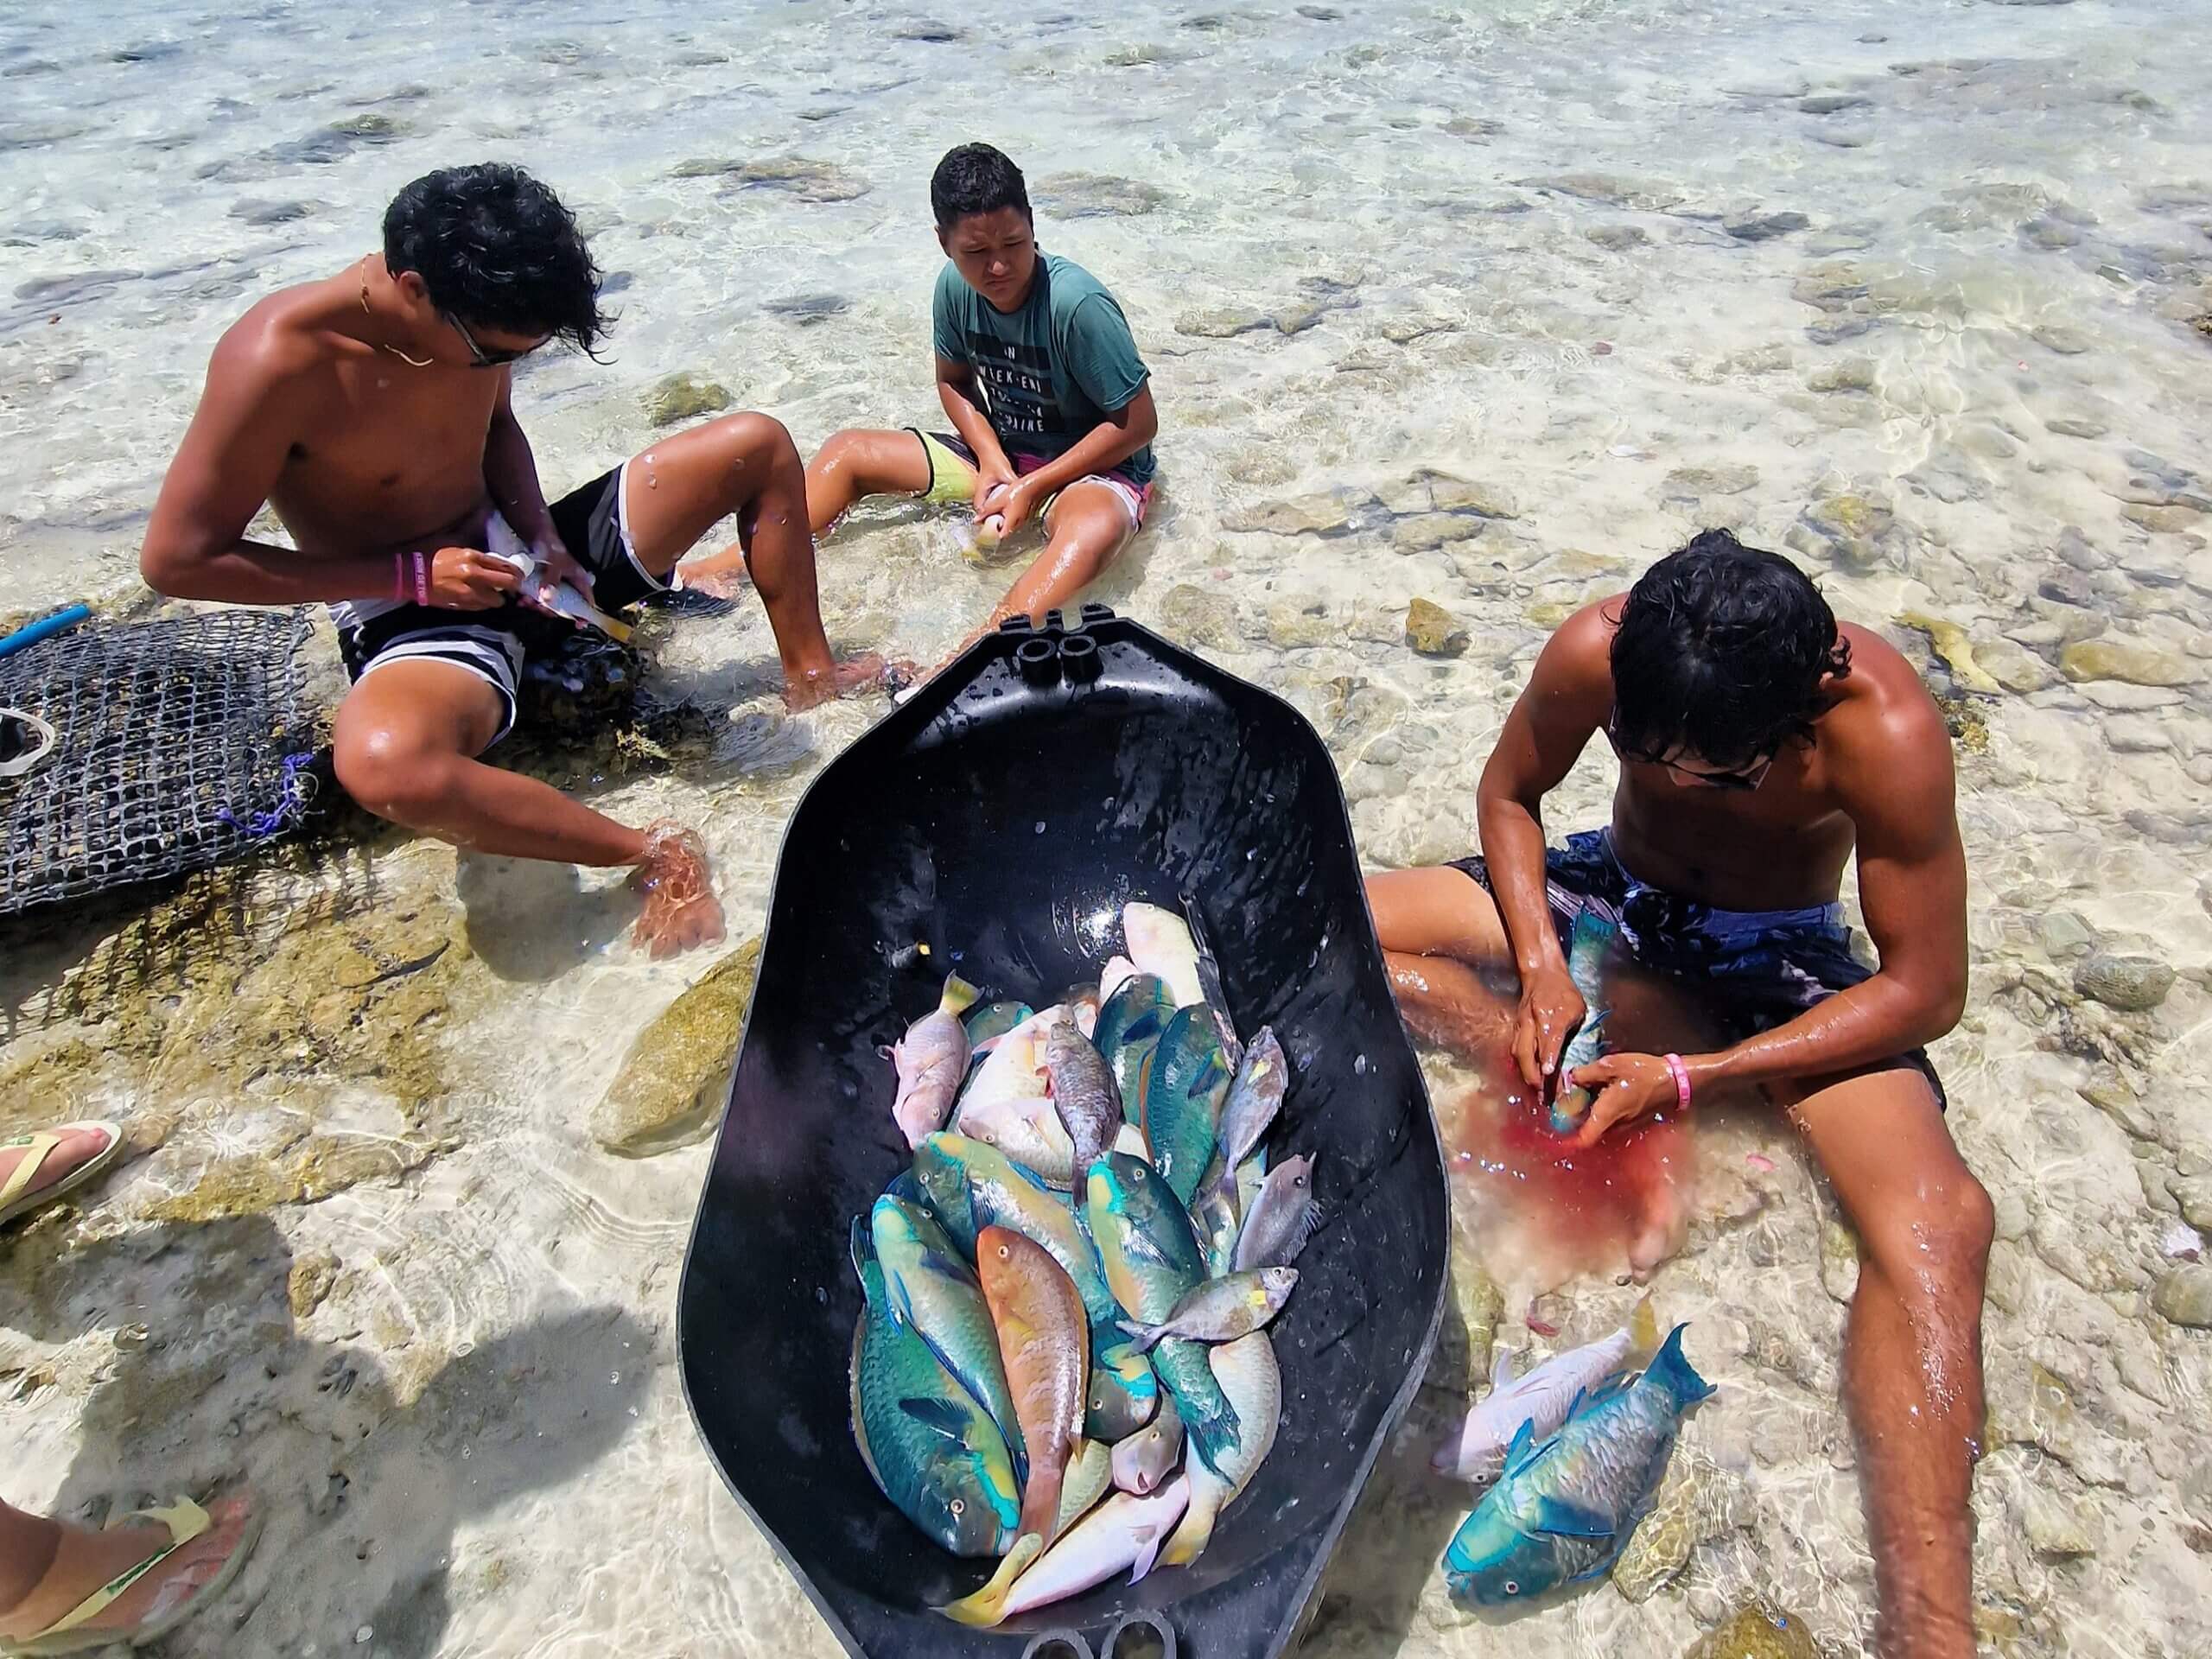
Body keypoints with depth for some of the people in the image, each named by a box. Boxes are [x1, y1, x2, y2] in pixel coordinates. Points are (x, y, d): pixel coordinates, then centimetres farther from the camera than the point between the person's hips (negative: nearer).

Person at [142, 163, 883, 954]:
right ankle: (657, 856, -26)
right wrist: (415, 574, -20)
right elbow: (176, 559, -17)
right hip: (410, 615, -6)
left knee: (757, 443, -2)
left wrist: (543, 534, -6)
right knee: (381, 762, -44)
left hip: (515, 558, 6)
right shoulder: (279, 359, -23)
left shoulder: (478, 313, -7)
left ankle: (809, 674, 4)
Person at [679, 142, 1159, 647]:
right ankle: (736, 565, -5)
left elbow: (1138, 422, -20)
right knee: (847, 451, 0)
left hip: (1095, 468, -6)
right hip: (999, 454, 7)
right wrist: (992, 462, -10)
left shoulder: (1076, 303, -25)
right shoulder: (956, 286, -9)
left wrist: (1033, 487, -22)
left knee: (1096, 527, -44)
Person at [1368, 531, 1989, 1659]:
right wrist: (1538, 965, -21)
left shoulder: (1887, 729, -30)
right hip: (1611, 888, 3)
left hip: (1779, 950, -2)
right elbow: (1510, 793, -5)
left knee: (1938, 1219, -31)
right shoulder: (1595, 651, -24)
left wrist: (1691, 1080, -30)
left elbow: (1924, 990, -22)